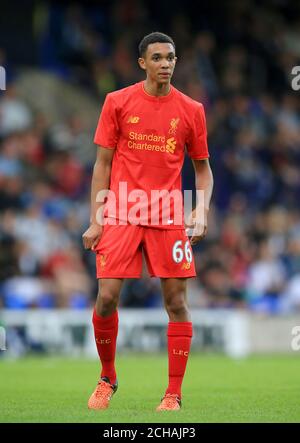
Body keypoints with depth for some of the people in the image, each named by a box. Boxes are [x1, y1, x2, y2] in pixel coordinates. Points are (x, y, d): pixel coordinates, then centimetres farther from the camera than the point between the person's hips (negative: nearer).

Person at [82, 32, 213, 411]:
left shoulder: (191, 110, 5)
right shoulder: (118, 102, 2)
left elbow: (202, 167, 12)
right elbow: (102, 163, 4)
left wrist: (202, 212, -4)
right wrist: (95, 220, -2)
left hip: (169, 219, 1)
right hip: (120, 215, -1)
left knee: (176, 302, -2)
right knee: (107, 297, -7)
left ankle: (173, 395, 5)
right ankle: (107, 378, 16)